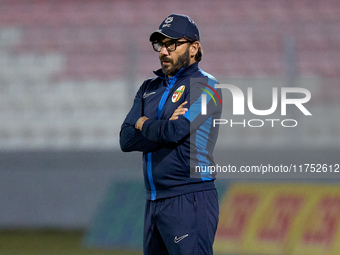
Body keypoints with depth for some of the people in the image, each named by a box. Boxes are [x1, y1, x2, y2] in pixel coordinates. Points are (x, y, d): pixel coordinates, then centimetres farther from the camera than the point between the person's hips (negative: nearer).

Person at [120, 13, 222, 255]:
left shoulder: (204, 86, -4)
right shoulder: (149, 88, 19)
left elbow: (175, 132, -18)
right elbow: (126, 140, 7)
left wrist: (144, 125, 2)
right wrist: (166, 127, -8)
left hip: (190, 201, -8)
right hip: (154, 203, 8)